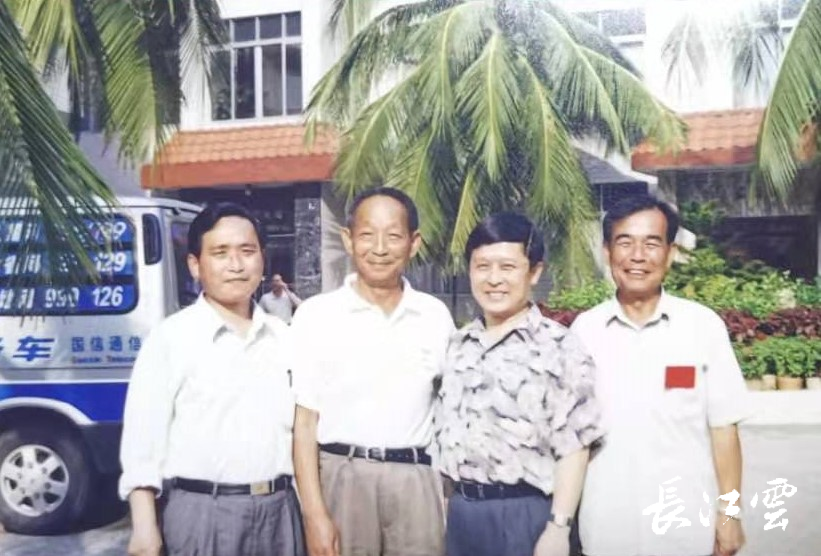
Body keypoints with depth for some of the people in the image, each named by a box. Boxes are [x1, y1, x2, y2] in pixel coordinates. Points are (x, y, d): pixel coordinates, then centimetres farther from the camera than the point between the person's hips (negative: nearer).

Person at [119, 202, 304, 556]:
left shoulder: (283, 337, 8)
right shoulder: (171, 338, -5)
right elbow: (143, 436, -8)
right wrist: (144, 527, -12)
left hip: (279, 509, 4)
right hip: (202, 512, -4)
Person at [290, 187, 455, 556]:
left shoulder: (436, 316, 5)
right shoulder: (316, 314, -4)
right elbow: (304, 420, -4)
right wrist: (315, 515, -8)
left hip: (416, 480, 2)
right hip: (342, 477, -2)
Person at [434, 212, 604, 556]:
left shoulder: (557, 347, -10)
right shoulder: (458, 345, 8)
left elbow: (573, 447, -11)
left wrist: (559, 526, -14)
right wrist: (443, 507, 12)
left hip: (525, 513, -5)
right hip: (460, 511, 5)